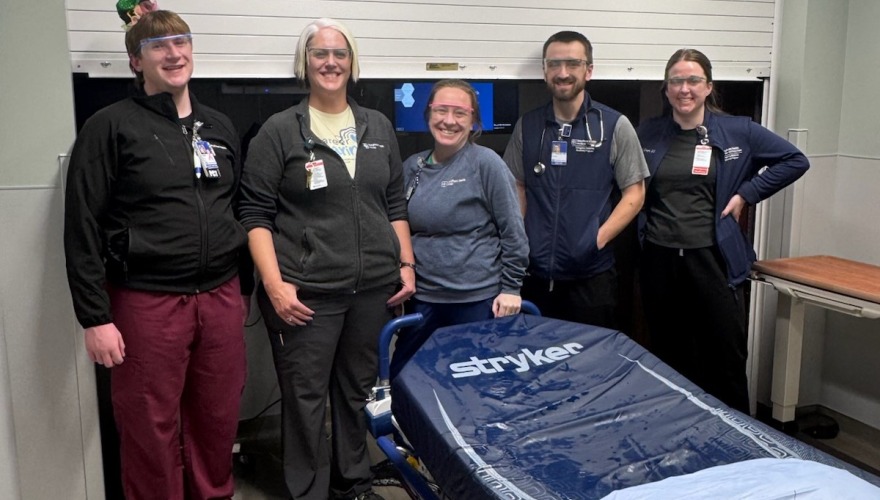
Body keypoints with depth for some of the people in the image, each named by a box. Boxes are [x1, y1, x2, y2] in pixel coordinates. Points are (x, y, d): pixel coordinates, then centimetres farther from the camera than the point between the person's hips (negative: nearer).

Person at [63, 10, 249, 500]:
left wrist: (245, 287, 16)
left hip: (221, 298, 4)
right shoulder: (111, 126, -4)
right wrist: (95, 317, -10)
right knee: (152, 429, 7)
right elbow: (83, 226, -6)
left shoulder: (221, 127, 12)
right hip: (148, 302, -4)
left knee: (219, 421, 13)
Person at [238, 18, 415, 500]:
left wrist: (406, 264, 9)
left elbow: (395, 204, 16)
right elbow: (255, 215, -5)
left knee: (359, 390, 14)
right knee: (306, 398, 2)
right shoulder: (279, 131, -2)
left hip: (373, 287, 4)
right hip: (306, 293, -4)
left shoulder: (378, 127, 11)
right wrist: (275, 284, -13)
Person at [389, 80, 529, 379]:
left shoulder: (486, 163, -9)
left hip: (479, 300, -5)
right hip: (424, 299, 5)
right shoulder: (413, 167, 6)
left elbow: (513, 232, -8)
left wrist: (511, 288, -9)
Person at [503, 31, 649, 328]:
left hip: (591, 276, -2)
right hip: (535, 274, 3)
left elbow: (634, 194, -2)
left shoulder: (615, 126, -3)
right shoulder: (527, 126, 6)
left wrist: (597, 240, -13)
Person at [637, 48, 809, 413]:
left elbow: (795, 161, 5)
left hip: (712, 258, -2)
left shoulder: (738, 131, 1)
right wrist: (642, 226, 7)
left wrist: (746, 194, -2)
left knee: (726, 359, 2)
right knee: (668, 359, 11)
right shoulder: (648, 135, 7)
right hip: (659, 260, 2)